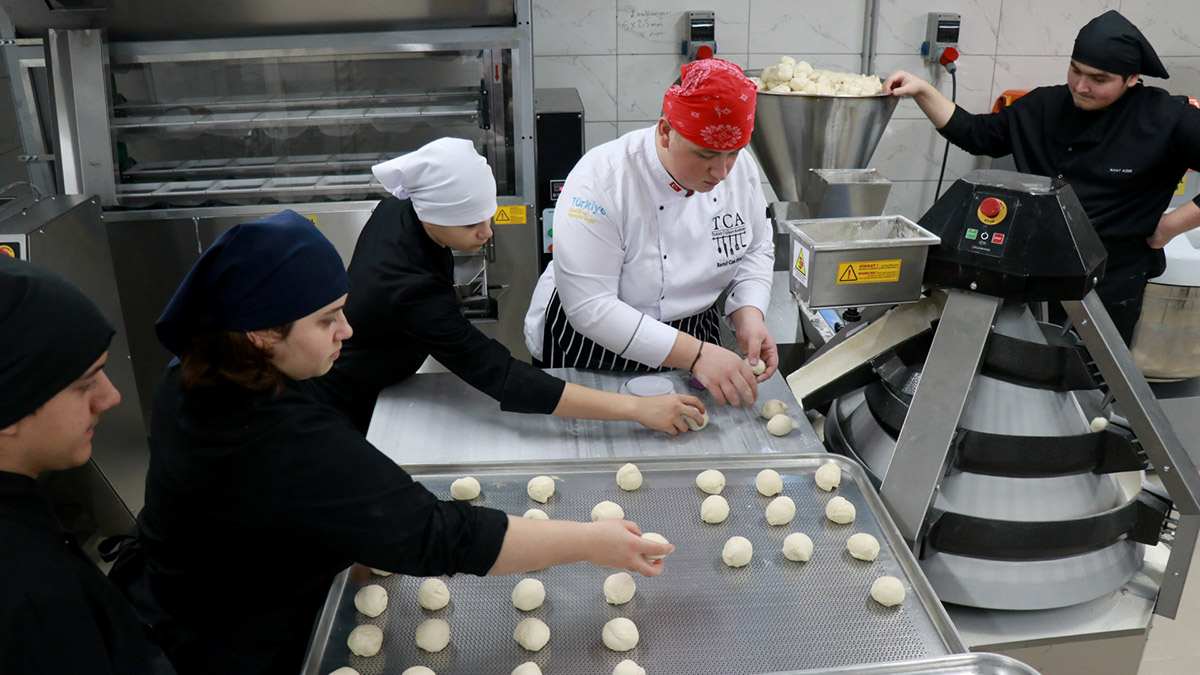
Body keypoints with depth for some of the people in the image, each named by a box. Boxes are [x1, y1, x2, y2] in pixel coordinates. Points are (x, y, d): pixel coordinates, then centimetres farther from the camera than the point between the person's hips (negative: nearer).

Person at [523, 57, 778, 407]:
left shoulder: (741, 168, -10)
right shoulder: (600, 181, -28)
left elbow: (755, 251, 6)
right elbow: (589, 306, -32)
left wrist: (750, 316, -15)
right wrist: (695, 355, -37)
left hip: (694, 336, 4)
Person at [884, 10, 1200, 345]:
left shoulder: (1167, 118, -11)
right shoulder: (1045, 105, 4)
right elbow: (975, 134, 8)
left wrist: (1169, 226, -15)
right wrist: (923, 91, -1)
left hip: (1109, 292, -4)